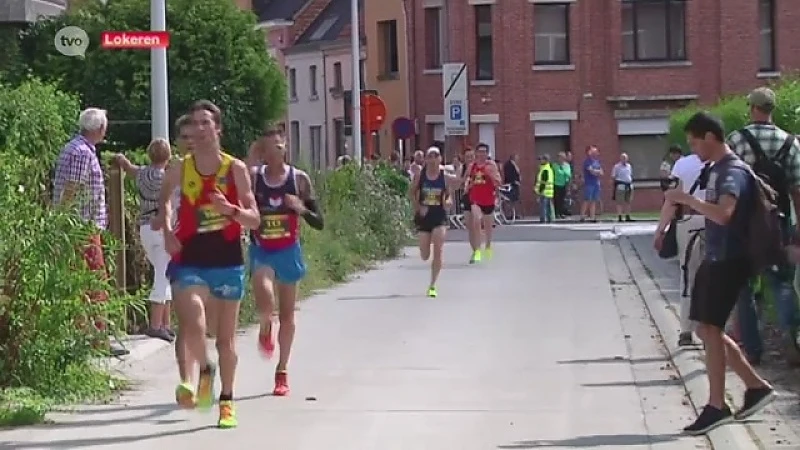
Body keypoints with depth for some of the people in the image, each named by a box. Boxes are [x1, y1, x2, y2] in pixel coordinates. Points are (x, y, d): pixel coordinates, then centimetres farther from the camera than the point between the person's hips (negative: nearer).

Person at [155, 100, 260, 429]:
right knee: (193, 326, -27)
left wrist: (231, 209, -22)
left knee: (225, 338, 11)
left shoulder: (235, 169, -4)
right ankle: (205, 371, -2)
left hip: (227, 262, 0)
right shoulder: (180, 170, -2)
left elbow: (255, 220, -3)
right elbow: (165, 198, 20)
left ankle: (227, 402, 27)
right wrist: (167, 231, 4)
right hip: (190, 262, 0)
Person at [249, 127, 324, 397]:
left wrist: (301, 208, -23)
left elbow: (319, 223, -1)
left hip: (288, 252, 2)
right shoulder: (253, 177, -4)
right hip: (261, 252, -1)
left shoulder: (299, 179, -3)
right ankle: (265, 329, 8)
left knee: (287, 314, 9)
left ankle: (282, 372, 24)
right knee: (265, 300, -28)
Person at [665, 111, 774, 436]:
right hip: (715, 259, 10)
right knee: (707, 329, 11)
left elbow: (723, 214, -34)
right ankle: (756, 386, 19)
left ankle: (717, 406, -2)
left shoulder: (733, 171, -17)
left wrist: (686, 198, -28)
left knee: (710, 329, -8)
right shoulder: (717, 169, 14)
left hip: (729, 261, -10)